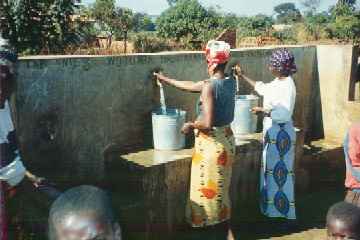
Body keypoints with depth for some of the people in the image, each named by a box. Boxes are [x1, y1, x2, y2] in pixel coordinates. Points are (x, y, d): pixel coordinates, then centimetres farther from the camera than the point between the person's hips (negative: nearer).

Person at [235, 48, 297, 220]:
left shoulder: (288, 86, -21)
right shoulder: (277, 82, 6)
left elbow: (285, 114, -26)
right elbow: (262, 88, 24)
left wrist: (263, 111, -20)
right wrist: (242, 76, 26)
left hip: (281, 134, -9)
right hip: (272, 131, 9)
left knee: (280, 172, 0)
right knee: (271, 170, 17)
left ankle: (283, 213, 13)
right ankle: (272, 209, 30)